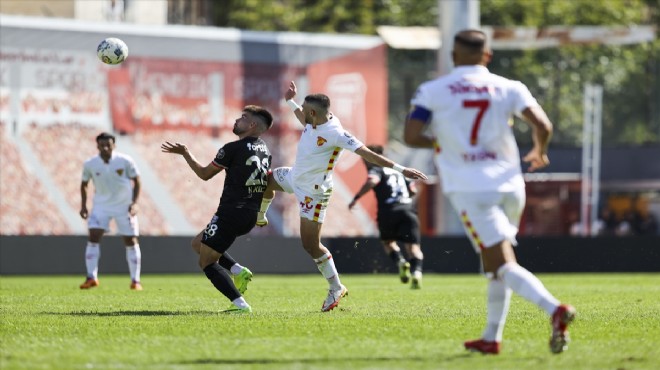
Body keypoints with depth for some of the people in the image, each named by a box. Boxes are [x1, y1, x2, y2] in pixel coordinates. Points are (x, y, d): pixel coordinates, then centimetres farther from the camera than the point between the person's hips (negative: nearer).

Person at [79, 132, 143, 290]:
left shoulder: (125, 161, -15)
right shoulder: (90, 164, -10)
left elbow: (136, 181, -4)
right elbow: (84, 184, 6)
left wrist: (134, 202, -14)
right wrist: (83, 205, -3)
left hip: (124, 206, -1)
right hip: (101, 205, 1)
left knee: (131, 241, 1)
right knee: (93, 237, -15)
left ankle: (135, 280, 10)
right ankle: (91, 278, -14)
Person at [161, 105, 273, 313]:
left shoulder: (234, 148, -11)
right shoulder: (265, 151, 12)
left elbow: (205, 174, 1)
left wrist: (184, 153, 13)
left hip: (231, 213, -8)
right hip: (250, 216, 8)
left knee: (206, 262, 0)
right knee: (198, 243, 23)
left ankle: (239, 304, -16)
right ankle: (238, 271, 6)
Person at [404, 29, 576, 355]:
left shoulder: (432, 91, 0)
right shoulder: (509, 88, 5)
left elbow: (411, 136, -8)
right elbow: (543, 126, -5)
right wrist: (539, 153, 16)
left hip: (469, 189, -4)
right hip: (509, 184, 4)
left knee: (503, 264, -11)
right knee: (494, 266, 21)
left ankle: (555, 309, -33)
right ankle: (491, 338, 23)